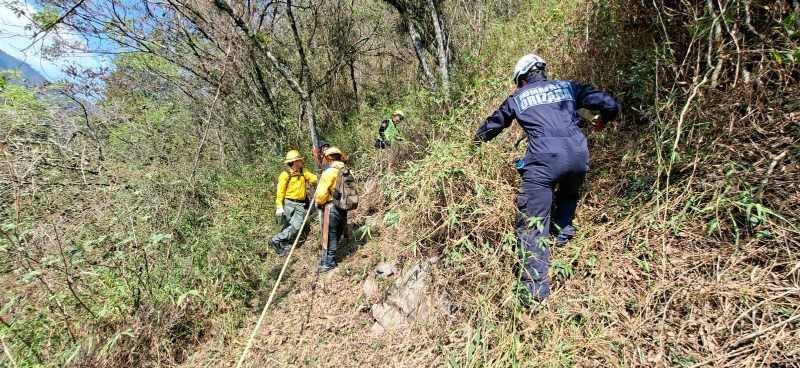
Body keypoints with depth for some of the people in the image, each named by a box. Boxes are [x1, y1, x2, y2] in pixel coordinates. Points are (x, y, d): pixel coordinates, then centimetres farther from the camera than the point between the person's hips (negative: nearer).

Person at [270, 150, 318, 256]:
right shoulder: (285, 174, -6)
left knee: (296, 226, -8)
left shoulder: (303, 172, 11)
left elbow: (313, 178, 0)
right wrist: (279, 207, -14)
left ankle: (277, 240, 2)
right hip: (289, 203, -4)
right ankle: (284, 247, 12)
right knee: (287, 226, 1)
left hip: (301, 204, 4)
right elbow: (280, 192, -7)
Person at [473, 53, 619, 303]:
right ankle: (563, 233, 36)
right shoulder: (567, 86, 20)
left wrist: (479, 138, 52)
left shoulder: (517, 98, 18)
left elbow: (494, 123, 31)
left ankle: (536, 287, -7)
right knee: (569, 194, 37)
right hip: (579, 155, 3)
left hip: (543, 159, -3)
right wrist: (603, 120, 40)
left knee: (533, 223, -2)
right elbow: (610, 104, 17)